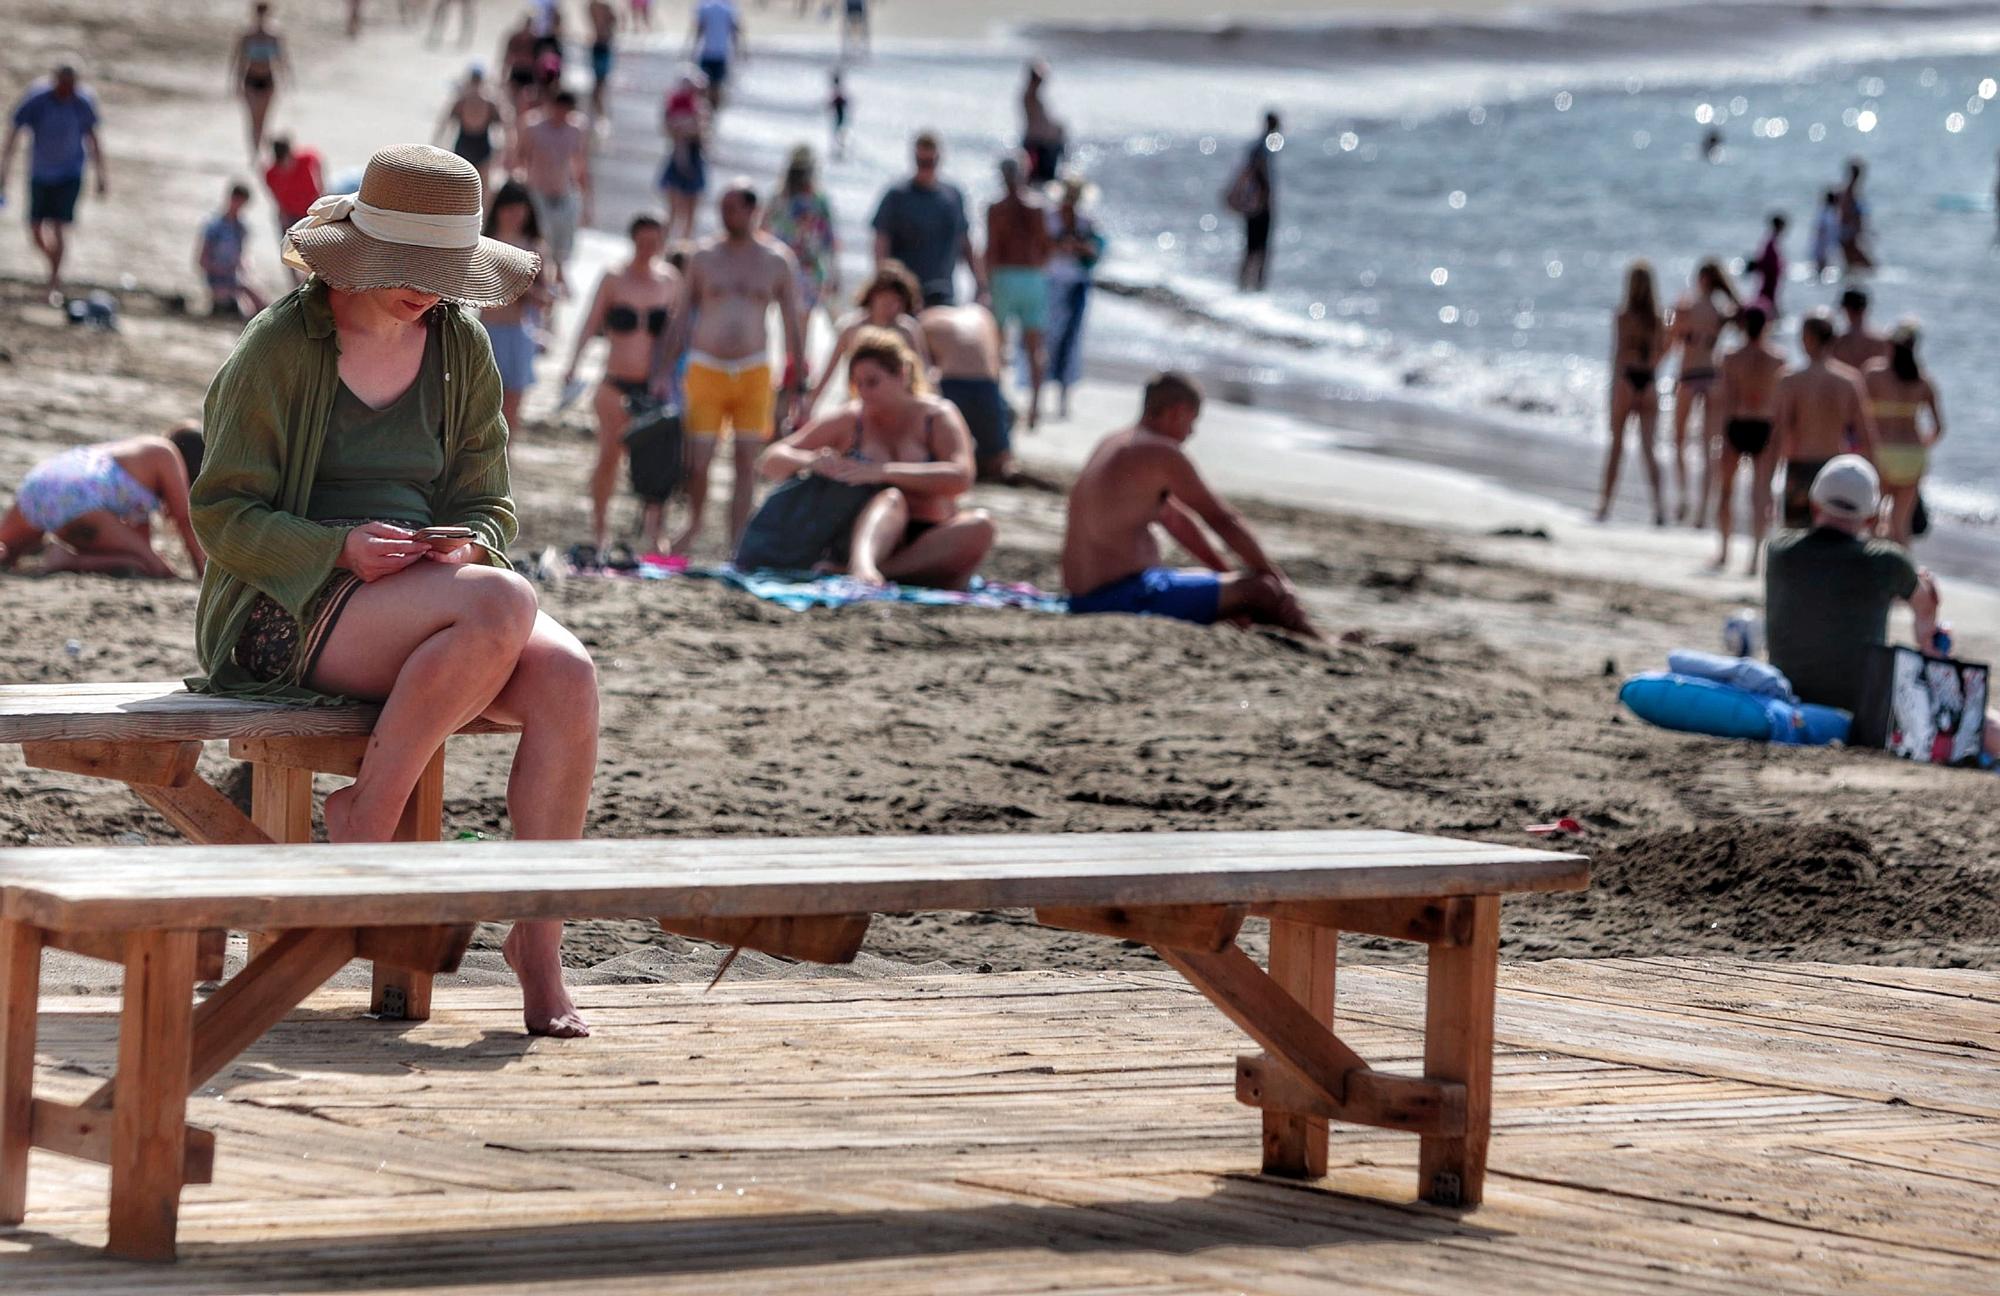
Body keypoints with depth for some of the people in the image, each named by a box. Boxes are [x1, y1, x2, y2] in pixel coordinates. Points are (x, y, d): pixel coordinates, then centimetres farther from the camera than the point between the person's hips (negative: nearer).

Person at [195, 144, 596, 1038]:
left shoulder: (463, 348, 10)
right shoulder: (280, 349, -6)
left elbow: (488, 502, 14)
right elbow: (220, 516, -7)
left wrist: (471, 546, -11)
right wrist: (343, 547, -22)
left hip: (427, 590, 6)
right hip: (291, 611, -6)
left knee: (566, 677, -27)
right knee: (502, 608, -34)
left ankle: (538, 939, -20)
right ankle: (367, 817, -18)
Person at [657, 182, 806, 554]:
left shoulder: (777, 261, 3)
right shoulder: (704, 257, 4)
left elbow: (792, 322, 7)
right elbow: (684, 315, 9)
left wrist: (798, 380, 4)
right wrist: (664, 369, 6)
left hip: (752, 370, 0)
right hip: (706, 367, 0)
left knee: (747, 460, -1)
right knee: (698, 458, -3)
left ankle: (737, 543, 5)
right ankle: (694, 523, 23)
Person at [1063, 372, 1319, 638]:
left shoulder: (1111, 445, 18)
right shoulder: (1163, 454, -12)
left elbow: (1178, 521, 24)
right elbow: (1223, 520, -6)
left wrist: (1229, 574, 25)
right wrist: (1277, 578, 2)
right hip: (1125, 594, -11)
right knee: (1262, 589, -11)